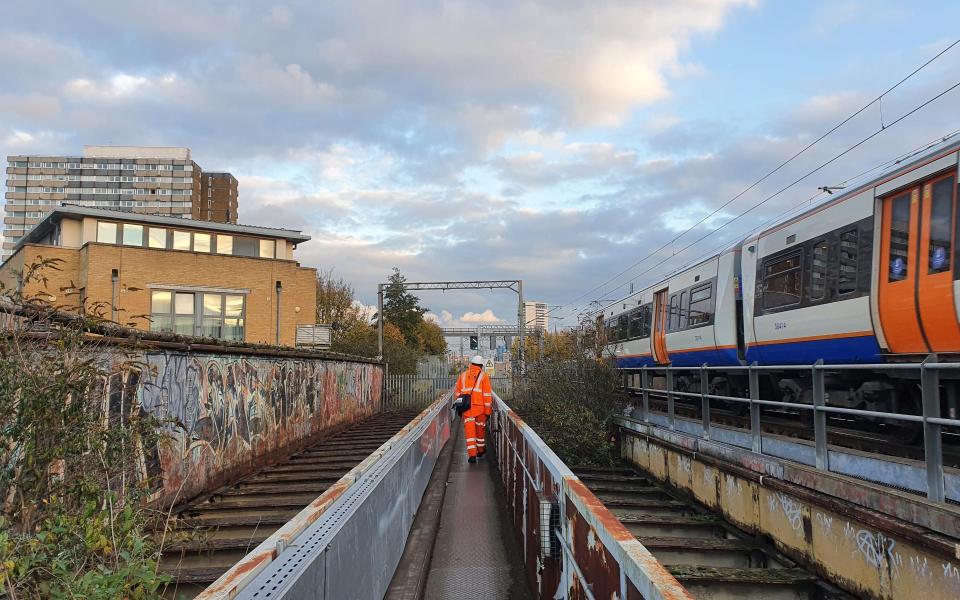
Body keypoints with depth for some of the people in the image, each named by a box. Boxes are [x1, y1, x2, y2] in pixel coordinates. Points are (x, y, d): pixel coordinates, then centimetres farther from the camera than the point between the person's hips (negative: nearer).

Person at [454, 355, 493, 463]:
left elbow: (457, 392, 13)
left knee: (469, 430, 2)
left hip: (466, 408, 1)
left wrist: (459, 405, 21)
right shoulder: (483, 376, -1)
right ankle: (481, 450, 32)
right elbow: (487, 394, -4)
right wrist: (488, 410, 0)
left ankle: (472, 455, -4)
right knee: (480, 429, 16)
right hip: (479, 407, -1)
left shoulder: (463, 375, 9)